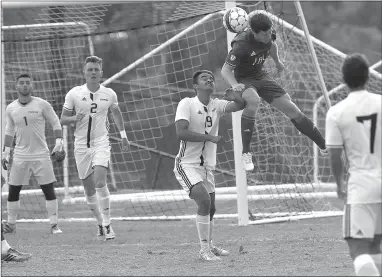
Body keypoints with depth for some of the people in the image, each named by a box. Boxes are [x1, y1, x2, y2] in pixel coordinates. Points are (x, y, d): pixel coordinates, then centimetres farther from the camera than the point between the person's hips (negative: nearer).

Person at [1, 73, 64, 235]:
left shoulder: (42, 105, -4)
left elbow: (55, 123, 3)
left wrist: (58, 142, -9)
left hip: (41, 155, -2)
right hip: (20, 156, 2)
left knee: (48, 190, -5)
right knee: (13, 190, 3)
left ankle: (54, 225, 1)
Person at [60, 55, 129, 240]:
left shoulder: (109, 94, 0)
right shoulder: (74, 94, -4)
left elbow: (116, 112, 20)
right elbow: (63, 119, 2)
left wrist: (123, 135, 21)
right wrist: (75, 118, -19)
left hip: (101, 143, -1)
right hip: (81, 144, 1)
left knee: (100, 181, -20)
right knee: (89, 188, 6)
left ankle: (107, 224, -14)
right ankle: (100, 222, 25)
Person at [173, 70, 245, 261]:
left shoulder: (217, 105, 4)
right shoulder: (187, 104, -12)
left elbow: (240, 105, -5)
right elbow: (181, 133, -23)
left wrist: (234, 98, -24)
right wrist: (210, 138, -26)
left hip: (207, 166, 7)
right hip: (187, 164, -7)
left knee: (211, 209, 17)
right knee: (204, 201, -24)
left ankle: (209, 246, 37)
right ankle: (204, 250, -16)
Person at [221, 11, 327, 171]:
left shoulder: (269, 35, -12)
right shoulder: (241, 44, -31)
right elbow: (225, 69, -27)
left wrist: (277, 61, 33)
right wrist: (234, 85, -46)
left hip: (261, 76, 6)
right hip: (244, 80, -6)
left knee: (292, 110, 0)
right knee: (253, 100, -40)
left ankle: (324, 146, 16)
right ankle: (246, 153, -31)